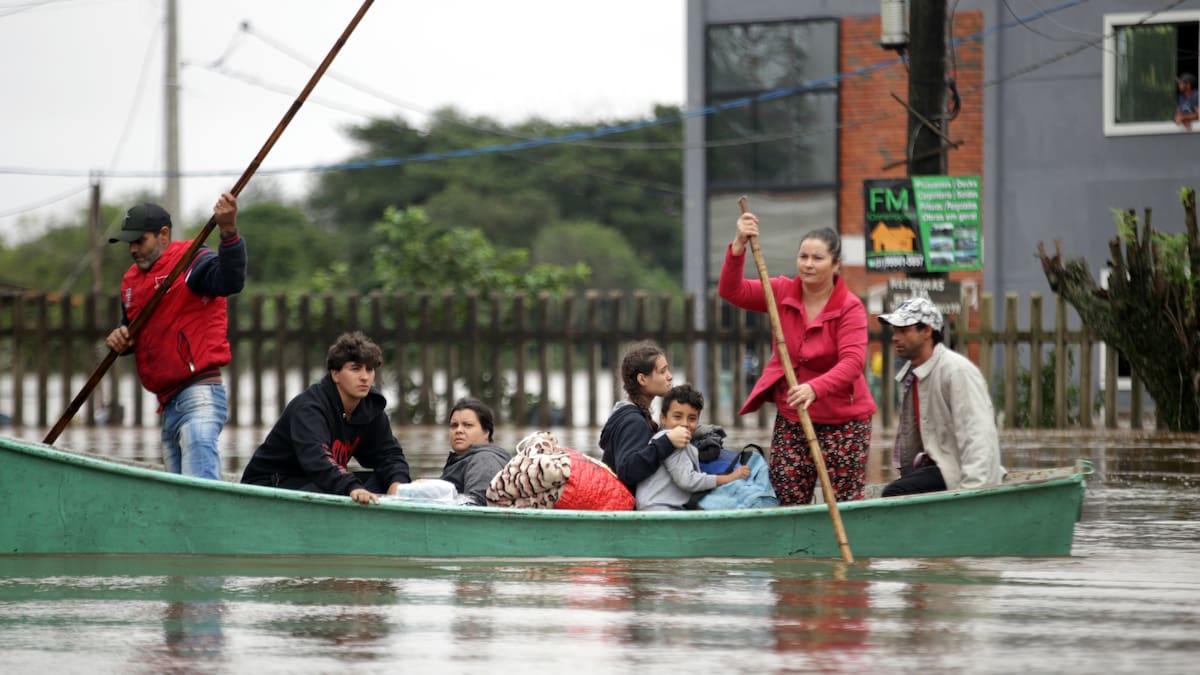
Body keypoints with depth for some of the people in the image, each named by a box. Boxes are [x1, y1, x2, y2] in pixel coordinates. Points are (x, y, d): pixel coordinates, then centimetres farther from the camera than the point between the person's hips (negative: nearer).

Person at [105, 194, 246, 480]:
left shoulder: (191, 263, -7)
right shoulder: (132, 280, 19)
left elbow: (231, 282, -27)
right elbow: (131, 329, 30)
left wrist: (229, 232, -43)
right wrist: (119, 339, 5)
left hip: (199, 400, -9)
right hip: (170, 407, 9)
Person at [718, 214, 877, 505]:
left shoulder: (850, 307, -13)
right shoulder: (783, 292, 1)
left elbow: (853, 361, -25)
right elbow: (732, 291, -8)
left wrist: (815, 388, -42)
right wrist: (739, 246, -23)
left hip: (842, 419, -4)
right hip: (790, 419, 4)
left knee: (846, 507, -5)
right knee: (788, 505, 2)